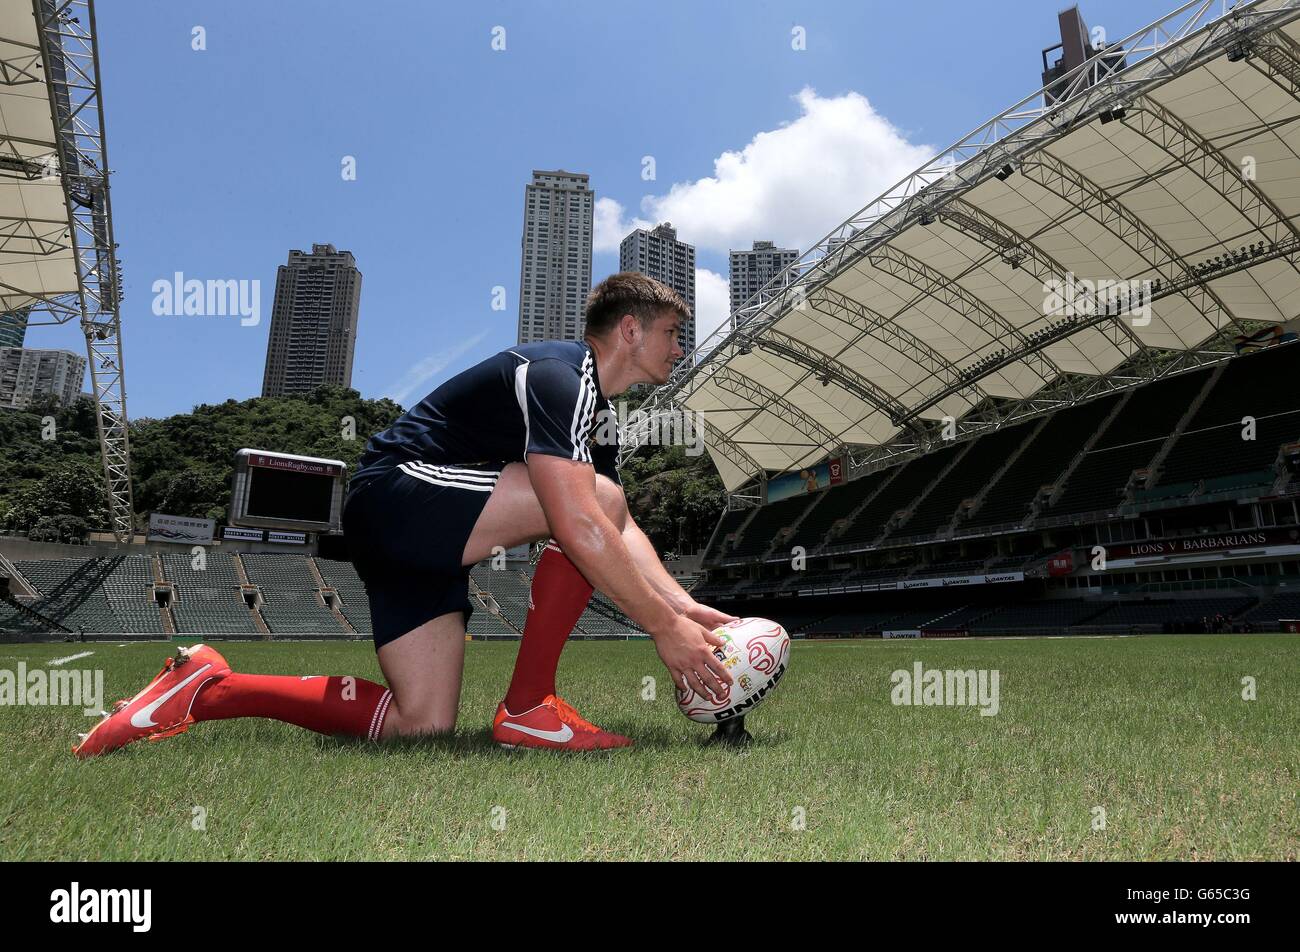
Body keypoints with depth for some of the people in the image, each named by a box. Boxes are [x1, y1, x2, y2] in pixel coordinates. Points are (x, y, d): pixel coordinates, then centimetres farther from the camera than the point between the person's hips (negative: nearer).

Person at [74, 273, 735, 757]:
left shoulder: (598, 408, 15)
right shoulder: (557, 376, -17)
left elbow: (621, 527, 9)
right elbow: (581, 528, -29)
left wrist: (683, 604, -4)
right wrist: (664, 627, -24)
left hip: (417, 538, 10)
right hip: (394, 495, -10)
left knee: (424, 722, 3)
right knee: (599, 498, -22)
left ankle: (208, 690, 12)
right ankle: (528, 709, -13)